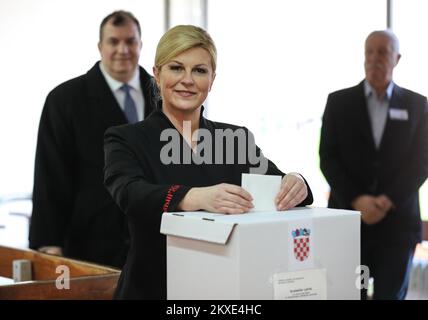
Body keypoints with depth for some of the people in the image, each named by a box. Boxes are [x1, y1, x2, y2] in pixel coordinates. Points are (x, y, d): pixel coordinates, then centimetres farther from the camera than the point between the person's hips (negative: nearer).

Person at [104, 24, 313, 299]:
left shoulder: (237, 139, 10)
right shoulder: (126, 141, 0)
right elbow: (129, 194, -18)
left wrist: (295, 185, -24)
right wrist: (195, 197, -35)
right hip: (154, 289, -3)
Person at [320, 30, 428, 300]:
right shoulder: (339, 102, 7)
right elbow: (328, 158, 0)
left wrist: (389, 201, -14)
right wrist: (356, 200, -14)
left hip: (398, 221, 0)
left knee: (391, 295, 2)